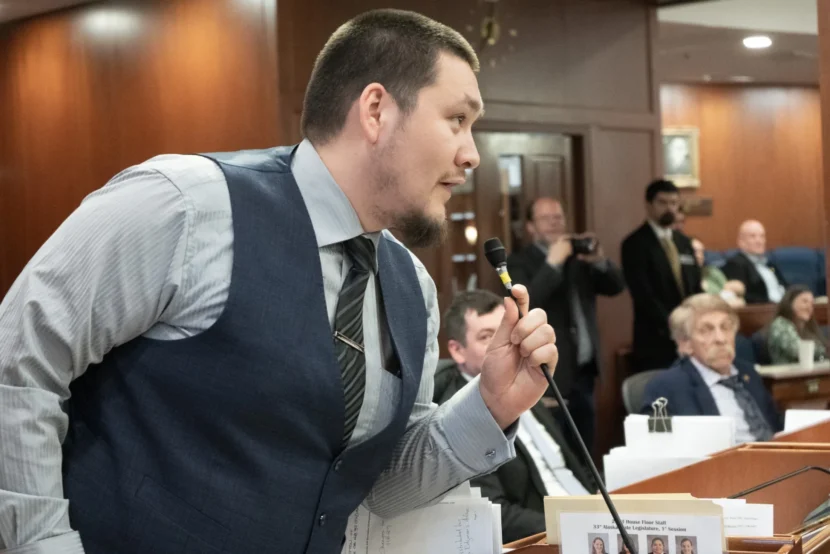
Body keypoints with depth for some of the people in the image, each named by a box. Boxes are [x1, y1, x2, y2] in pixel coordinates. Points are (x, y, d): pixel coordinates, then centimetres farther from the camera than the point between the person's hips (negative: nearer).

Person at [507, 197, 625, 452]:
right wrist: (553, 263, -24)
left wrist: (600, 261, -13)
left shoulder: (579, 256, 13)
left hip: (584, 371, 6)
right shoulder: (520, 262, -5)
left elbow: (616, 286, 7)